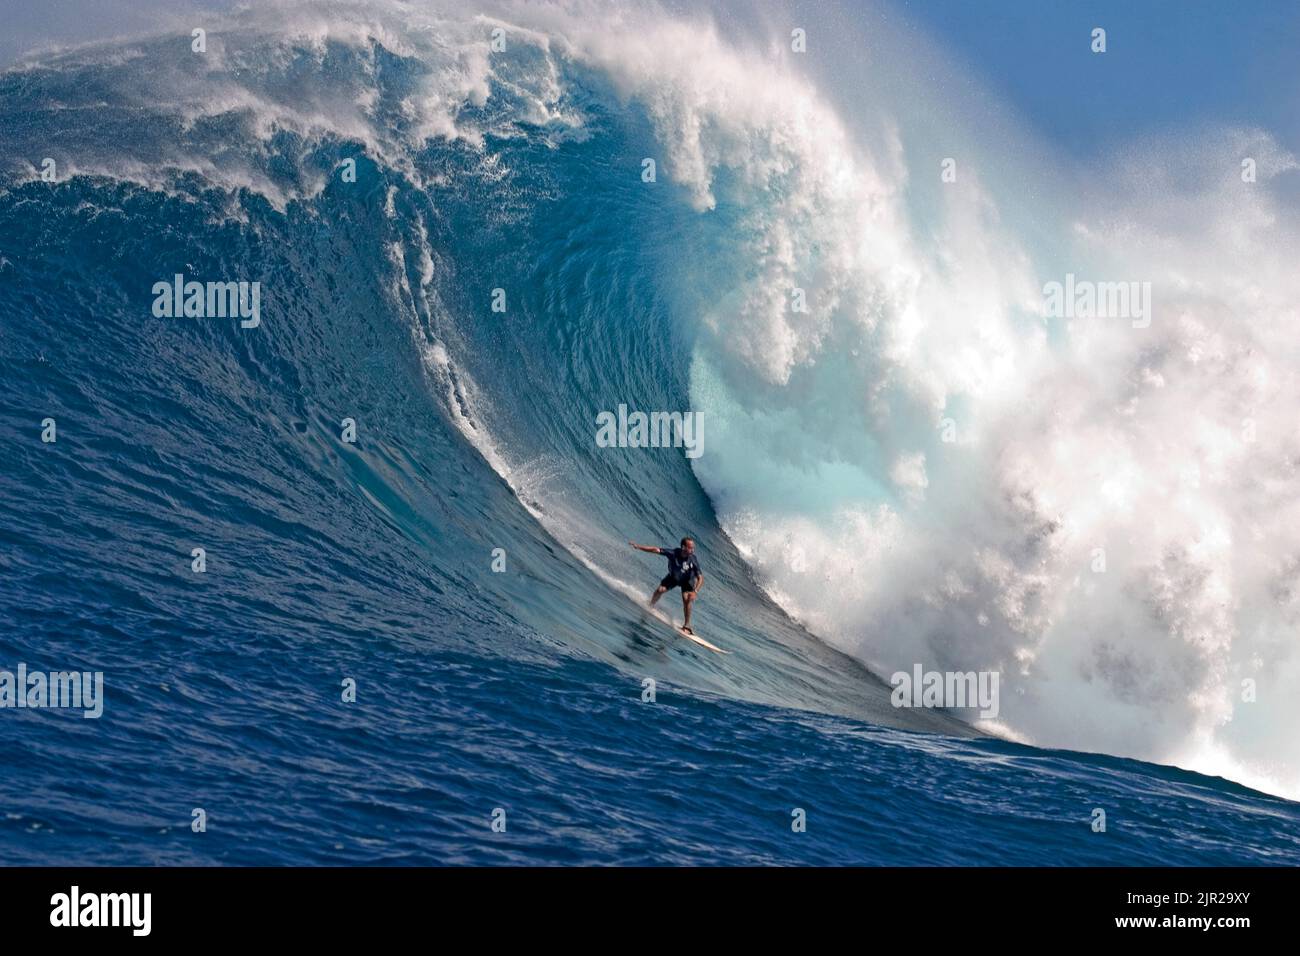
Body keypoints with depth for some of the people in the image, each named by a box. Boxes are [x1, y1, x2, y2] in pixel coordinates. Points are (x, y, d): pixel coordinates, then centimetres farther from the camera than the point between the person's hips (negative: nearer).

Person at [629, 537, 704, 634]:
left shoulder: (693, 560, -35)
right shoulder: (673, 553, -32)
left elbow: (700, 578, -32)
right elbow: (655, 550, -27)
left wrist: (695, 591, -47)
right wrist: (638, 547, -31)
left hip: (687, 580, -2)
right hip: (673, 576, 2)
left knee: (686, 599, -22)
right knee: (660, 590, -13)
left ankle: (687, 625, -10)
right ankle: (650, 607, 17)